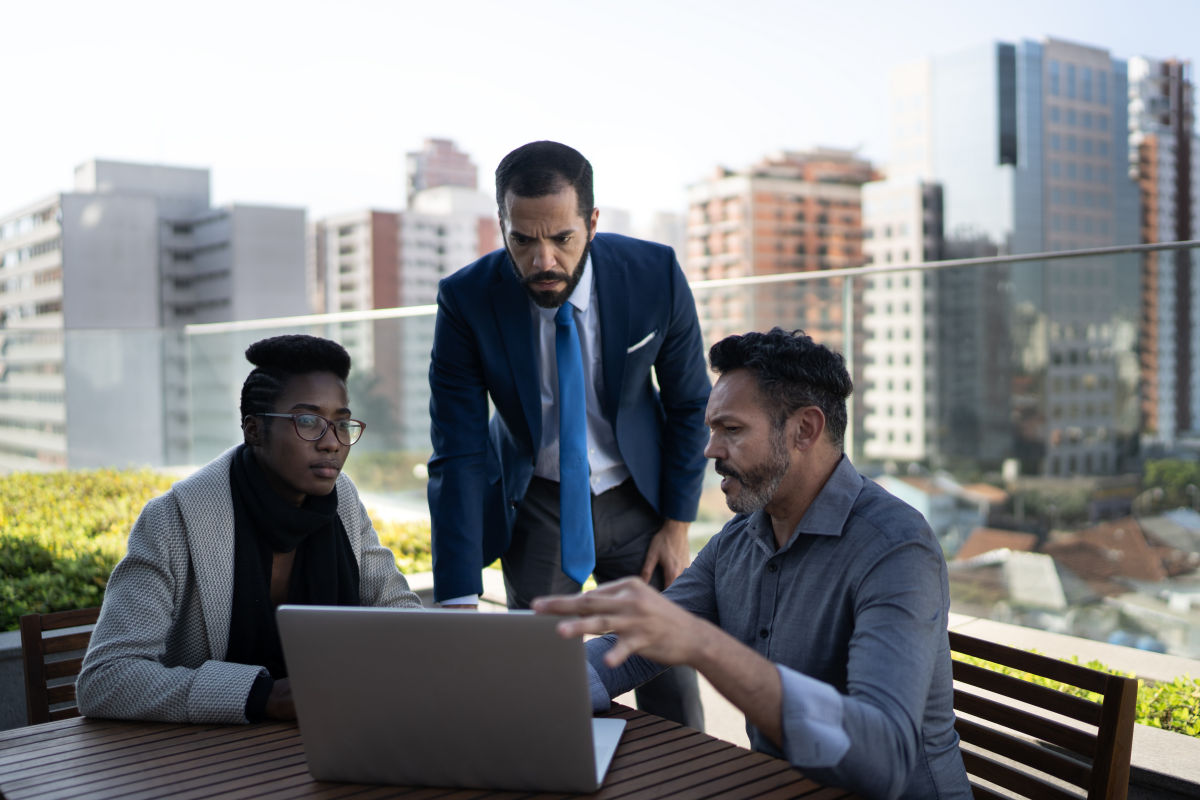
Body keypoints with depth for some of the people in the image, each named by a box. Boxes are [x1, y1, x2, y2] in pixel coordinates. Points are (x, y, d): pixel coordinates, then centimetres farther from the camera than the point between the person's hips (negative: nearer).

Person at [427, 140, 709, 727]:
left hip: (636, 496, 1)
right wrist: (460, 606, -26)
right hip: (534, 505, 0)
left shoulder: (655, 275, -18)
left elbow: (689, 403, -3)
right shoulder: (466, 301, -20)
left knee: (670, 680, 4)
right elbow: (458, 456, -20)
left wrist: (677, 523, -2)